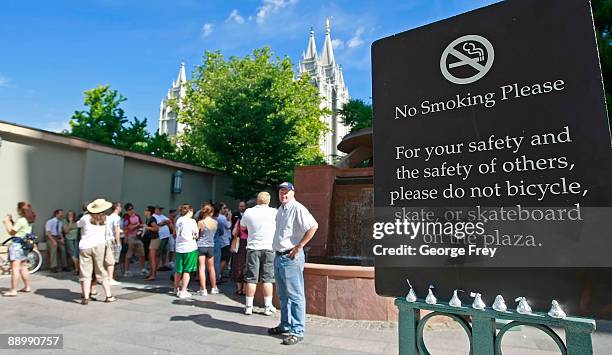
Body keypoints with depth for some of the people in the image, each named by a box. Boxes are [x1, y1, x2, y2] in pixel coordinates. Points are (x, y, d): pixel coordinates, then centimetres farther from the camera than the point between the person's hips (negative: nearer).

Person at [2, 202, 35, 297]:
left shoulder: (21, 220, -16)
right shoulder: (29, 221, 11)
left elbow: (11, 232, -11)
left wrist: (6, 221, 0)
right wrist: (11, 220, 14)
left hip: (16, 245, -9)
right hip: (23, 245, 9)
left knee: (15, 268, -8)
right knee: (23, 267, 17)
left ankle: (13, 291, -7)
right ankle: (27, 287, 25)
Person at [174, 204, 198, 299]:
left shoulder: (178, 221, 7)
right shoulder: (192, 221, -8)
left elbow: (177, 234, 12)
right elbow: (196, 235, -5)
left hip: (179, 247, 5)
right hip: (190, 247, -5)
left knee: (178, 270, 16)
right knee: (187, 271, 2)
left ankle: (176, 289, 32)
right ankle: (183, 291, 4)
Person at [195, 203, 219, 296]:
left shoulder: (201, 222, -13)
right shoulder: (215, 222, -2)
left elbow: (196, 235, -6)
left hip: (201, 246, -3)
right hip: (211, 246, 4)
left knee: (201, 268, 2)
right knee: (211, 268, 15)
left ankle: (203, 289, 2)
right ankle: (214, 288, 24)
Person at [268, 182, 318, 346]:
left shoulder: (297, 208, -14)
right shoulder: (280, 209, 14)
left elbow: (313, 226, -25)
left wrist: (299, 246, -20)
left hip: (291, 258, -9)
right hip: (278, 257, 9)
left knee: (295, 296, -2)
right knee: (283, 295, 19)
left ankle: (297, 331, 6)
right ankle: (285, 325, 32)